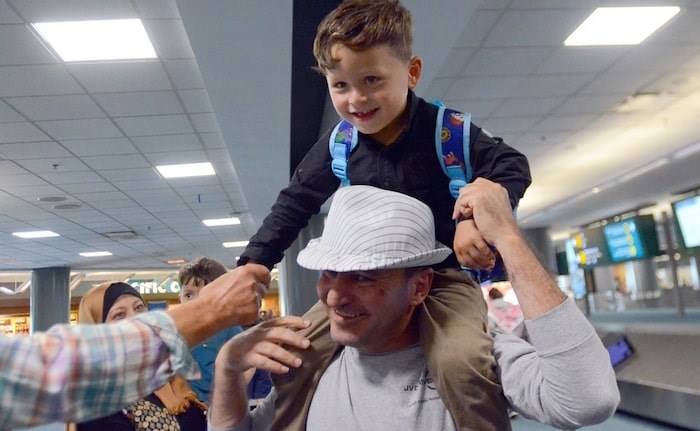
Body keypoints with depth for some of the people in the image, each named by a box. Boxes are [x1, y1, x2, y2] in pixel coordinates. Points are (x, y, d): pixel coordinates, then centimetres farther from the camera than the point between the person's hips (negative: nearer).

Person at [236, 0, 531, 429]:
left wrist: (481, 221, -28)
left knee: (462, 361, -31)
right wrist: (253, 262, -2)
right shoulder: (337, 147, -3)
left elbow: (512, 167, -7)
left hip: (442, 273, -3)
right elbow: (294, 203, 6)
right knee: (293, 357, -4)